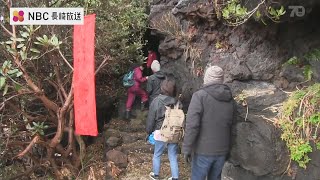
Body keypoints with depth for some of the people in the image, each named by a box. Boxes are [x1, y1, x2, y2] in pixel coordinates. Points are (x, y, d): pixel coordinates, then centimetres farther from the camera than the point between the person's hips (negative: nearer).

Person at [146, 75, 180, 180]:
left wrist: (149, 131, 11)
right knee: (173, 157, 13)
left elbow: (151, 118, -4)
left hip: (160, 133, -2)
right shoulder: (177, 103, -8)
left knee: (157, 155, 18)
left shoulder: (156, 101, -12)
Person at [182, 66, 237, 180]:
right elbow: (232, 126, 9)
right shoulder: (231, 100, 5)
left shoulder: (200, 95, -13)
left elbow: (192, 125, -19)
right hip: (222, 150, 5)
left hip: (203, 150, -5)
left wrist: (186, 149, -13)